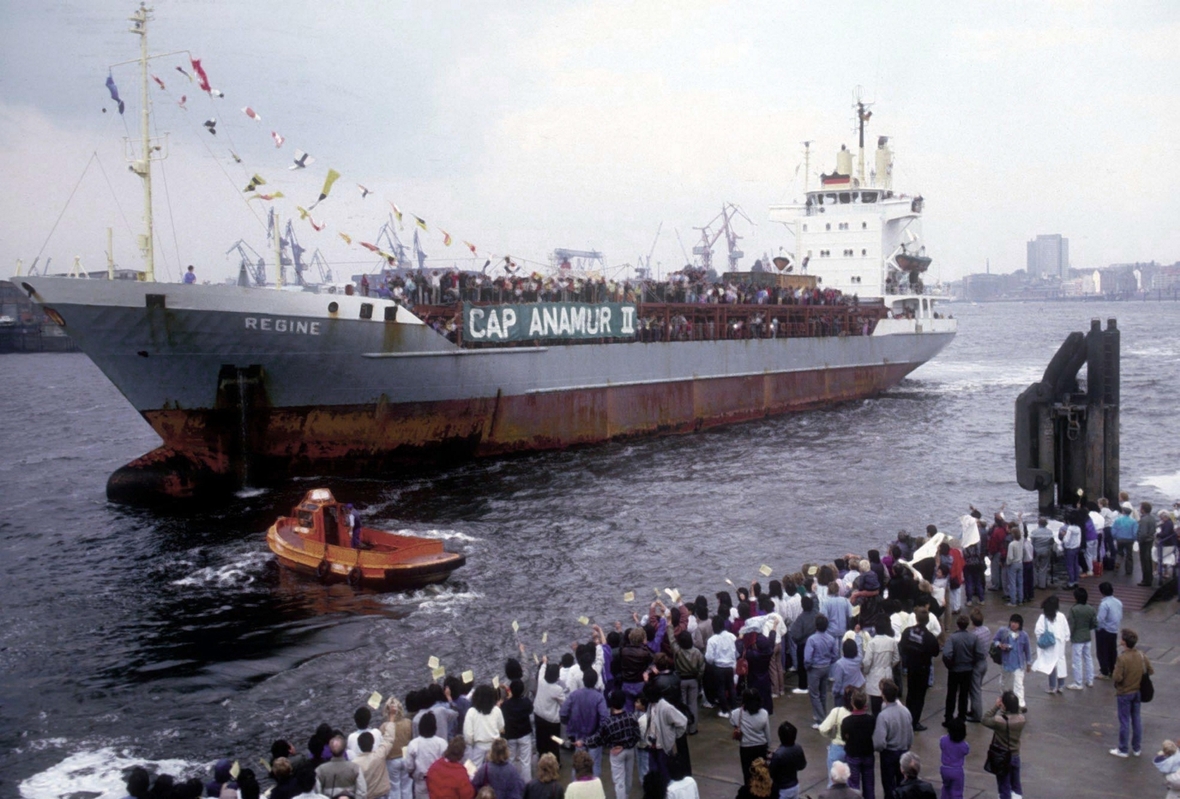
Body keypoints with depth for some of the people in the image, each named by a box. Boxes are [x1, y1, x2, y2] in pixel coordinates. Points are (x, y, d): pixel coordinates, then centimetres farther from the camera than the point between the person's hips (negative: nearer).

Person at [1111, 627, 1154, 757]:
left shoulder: (1122, 658, -26)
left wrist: (1115, 669, -7)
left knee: (1124, 721, 6)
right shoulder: (1141, 655, -7)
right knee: (1136, 719, 17)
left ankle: (1122, 750, 17)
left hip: (1124, 693, -5)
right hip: (1137, 692, 5)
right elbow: (1151, 671, 3)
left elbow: (1117, 677, -26)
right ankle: (1137, 748, 26)